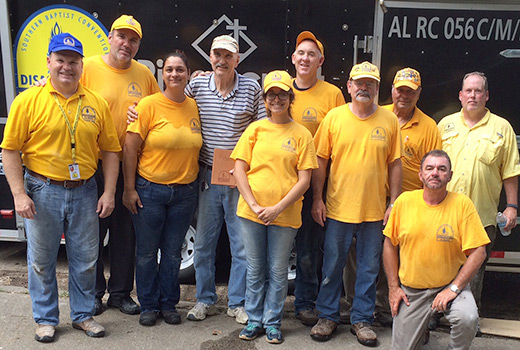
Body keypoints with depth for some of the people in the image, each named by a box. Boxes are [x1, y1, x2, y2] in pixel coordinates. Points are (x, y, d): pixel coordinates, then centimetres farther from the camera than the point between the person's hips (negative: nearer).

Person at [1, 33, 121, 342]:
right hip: (43, 192, -2)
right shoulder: (28, 101, -5)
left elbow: (111, 150, 4)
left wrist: (109, 193, -2)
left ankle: (83, 314, 31)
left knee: (85, 260, 12)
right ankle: (46, 319, 30)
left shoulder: (97, 104, 2)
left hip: (85, 192, 2)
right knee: (42, 261, 11)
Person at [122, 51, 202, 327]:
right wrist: (129, 188, -11)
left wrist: (196, 184, 6)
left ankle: (169, 304, 28)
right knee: (147, 252, 8)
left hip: (185, 191, 3)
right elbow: (130, 148, -8)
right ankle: (148, 306, 25)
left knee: (173, 252, 13)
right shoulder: (149, 105, -7)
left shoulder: (194, 106, 5)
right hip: (150, 189, -3)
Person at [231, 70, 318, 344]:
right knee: (255, 269, 12)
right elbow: (239, 169, 2)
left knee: (278, 271, 9)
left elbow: (304, 180, -4)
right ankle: (254, 320, 28)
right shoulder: (255, 129, 5)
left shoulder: (301, 134, 1)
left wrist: (278, 208, -13)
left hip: (285, 215, -1)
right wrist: (253, 204, -9)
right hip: (251, 212, 2)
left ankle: (272, 322, 26)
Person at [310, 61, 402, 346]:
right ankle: (328, 316, 27)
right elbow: (320, 161, 2)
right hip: (338, 207, -1)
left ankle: (362, 320, 27)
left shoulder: (389, 120, 2)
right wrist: (317, 199, -2)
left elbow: (394, 164, 5)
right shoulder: (334, 117, 0)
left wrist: (393, 203, 1)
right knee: (332, 265, 9)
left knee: (369, 268, 11)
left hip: (374, 210, 1)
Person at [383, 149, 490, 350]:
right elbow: (390, 244, 4)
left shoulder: (462, 204, -11)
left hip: (451, 284, -1)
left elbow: (478, 252, -11)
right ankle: (421, 327, 37)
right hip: (410, 289, 2)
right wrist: (393, 287, 1)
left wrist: (454, 288, -17)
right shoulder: (404, 201, -6)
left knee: (468, 319, -30)